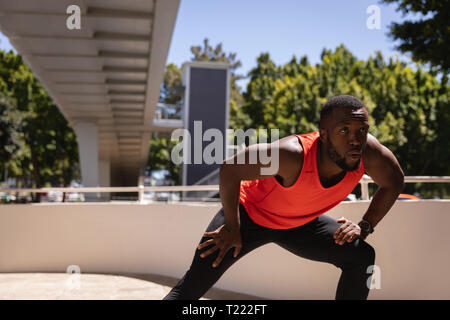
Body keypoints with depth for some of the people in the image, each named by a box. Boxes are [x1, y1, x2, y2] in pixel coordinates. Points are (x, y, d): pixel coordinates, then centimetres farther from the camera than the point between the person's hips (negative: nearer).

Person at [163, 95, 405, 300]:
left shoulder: (368, 152, -25)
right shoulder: (291, 155, -40)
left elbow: (393, 182, -2)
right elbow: (229, 170, -28)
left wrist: (365, 226, -10)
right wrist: (232, 228, -20)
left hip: (300, 223, 5)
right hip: (249, 213, -5)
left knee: (361, 257, -6)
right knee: (192, 287, -11)